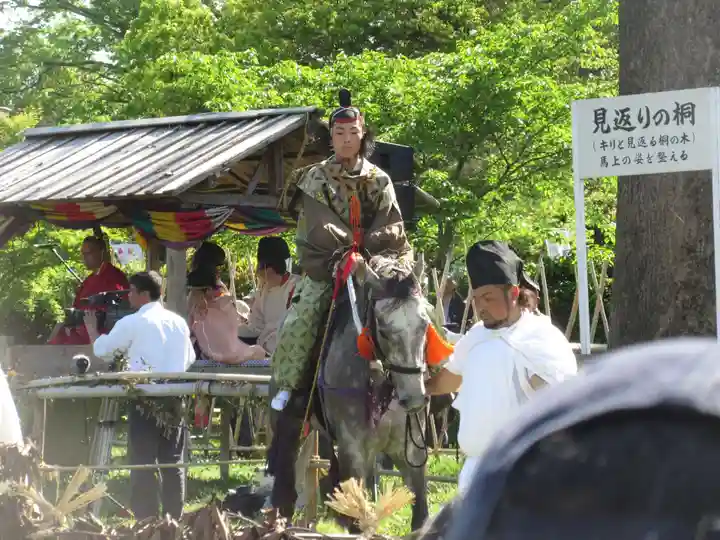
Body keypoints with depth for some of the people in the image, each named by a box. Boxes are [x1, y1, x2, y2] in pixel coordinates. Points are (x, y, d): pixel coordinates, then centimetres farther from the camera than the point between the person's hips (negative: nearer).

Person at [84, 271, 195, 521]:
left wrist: (91, 329, 23)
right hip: (175, 398, 5)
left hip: (146, 399, -5)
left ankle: (145, 522, -5)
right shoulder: (179, 322, 10)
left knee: (143, 463, -2)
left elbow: (102, 349, 5)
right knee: (173, 462, 8)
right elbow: (189, 359, 21)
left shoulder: (132, 323, -6)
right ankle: (174, 520, 8)